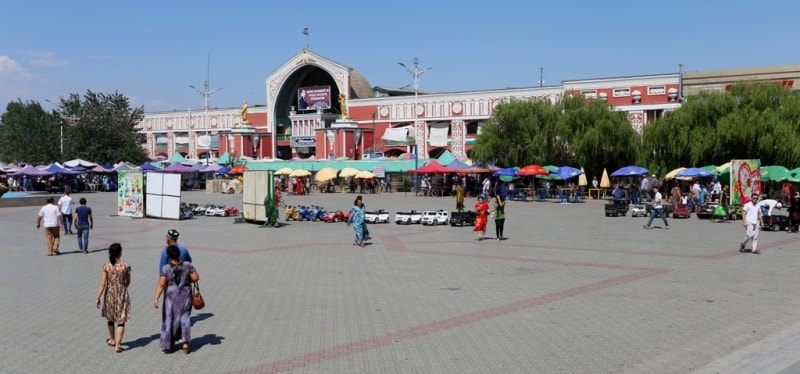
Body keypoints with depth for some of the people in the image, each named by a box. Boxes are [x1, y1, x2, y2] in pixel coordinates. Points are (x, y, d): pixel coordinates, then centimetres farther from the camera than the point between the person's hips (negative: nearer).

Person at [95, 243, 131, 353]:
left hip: (110, 294, 2)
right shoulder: (125, 266, -10)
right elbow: (128, 282, 2)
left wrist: (98, 297, -2)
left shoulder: (106, 266, -10)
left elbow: (102, 284, -10)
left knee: (110, 318, 22)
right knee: (121, 320, 4)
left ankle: (112, 340, 39)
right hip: (122, 294, -2)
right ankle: (117, 345, 0)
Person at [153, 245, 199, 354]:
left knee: (169, 319, 13)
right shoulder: (188, 265, -9)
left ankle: (168, 345, 19)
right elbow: (195, 278, -8)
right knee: (184, 317, 15)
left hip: (171, 297, -1)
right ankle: (185, 343, 6)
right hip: (185, 296, 1)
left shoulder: (165, 269, -14)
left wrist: (156, 298, -20)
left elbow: (161, 284, -19)